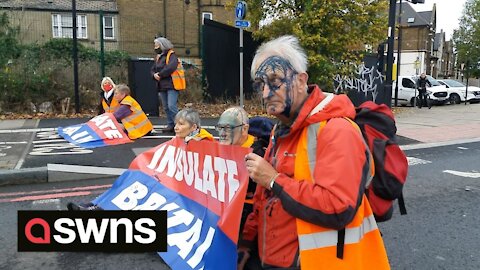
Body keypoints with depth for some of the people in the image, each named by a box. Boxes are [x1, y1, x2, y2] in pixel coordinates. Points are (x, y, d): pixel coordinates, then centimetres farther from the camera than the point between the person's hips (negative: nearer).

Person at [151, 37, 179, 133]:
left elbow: (171, 67, -23)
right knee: (166, 107, 11)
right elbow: (152, 69, 18)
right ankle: (170, 125, 19)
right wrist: (154, 74, -5)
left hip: (171, 85, -8)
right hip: (161, 86, 8)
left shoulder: (171, 55, -6)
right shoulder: (158, 58, 19)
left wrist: (160, 74, -15)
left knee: (171, 106, -17)